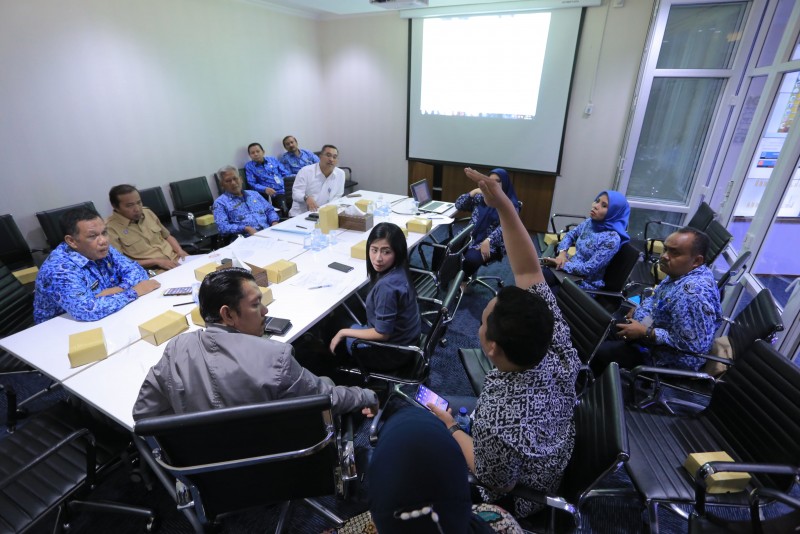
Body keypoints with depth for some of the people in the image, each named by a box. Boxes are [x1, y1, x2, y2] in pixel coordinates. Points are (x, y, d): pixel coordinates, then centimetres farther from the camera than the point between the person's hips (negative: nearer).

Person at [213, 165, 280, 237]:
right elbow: (223, 227, -4)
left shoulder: (254, 194, 24)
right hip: (248, 238, -4)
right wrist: (246, 229, -16)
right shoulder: (220, 202, 9)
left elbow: (270, 210, 24)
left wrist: (275, 223, 2)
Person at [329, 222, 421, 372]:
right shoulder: (398, 270, -10)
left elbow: (382, 334, -25)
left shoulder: (387, 286, -36)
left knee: (336, 341, 16)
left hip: (392, 352, -8)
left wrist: (343, 333, -16)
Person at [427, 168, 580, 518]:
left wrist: (452, 427, -14)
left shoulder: (500, 425, -46)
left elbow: (494, 484, -24)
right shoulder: (558, 348, -30)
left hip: (515, 499, -5)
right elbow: (529, 270, -25)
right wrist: (504, 205, -33)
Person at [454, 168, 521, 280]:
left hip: (492, 244, -5)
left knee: (471, 259, -33)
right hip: (470, 236, 5)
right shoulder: (481, 197, 13)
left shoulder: (511, 204, -4)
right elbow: (458, 205, 11)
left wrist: (488, 241, -32)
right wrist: (473, 192, -4)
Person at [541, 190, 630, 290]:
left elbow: (588, 269, -22)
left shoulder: (612, 239, -22)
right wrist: (562, 253, -6)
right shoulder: (590, 222, -1)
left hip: (586, 284, -6)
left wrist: (561, 264, -16)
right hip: (571, 270, 6)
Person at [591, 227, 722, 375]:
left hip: (670, 359, -10)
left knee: (599, 351, -5)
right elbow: (658, 298, 16)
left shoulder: (693, 293, -35)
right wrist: (639, 309, -2)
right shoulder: (684, 272, -2)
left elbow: (692, 344, -34)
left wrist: (645, 333, -27)